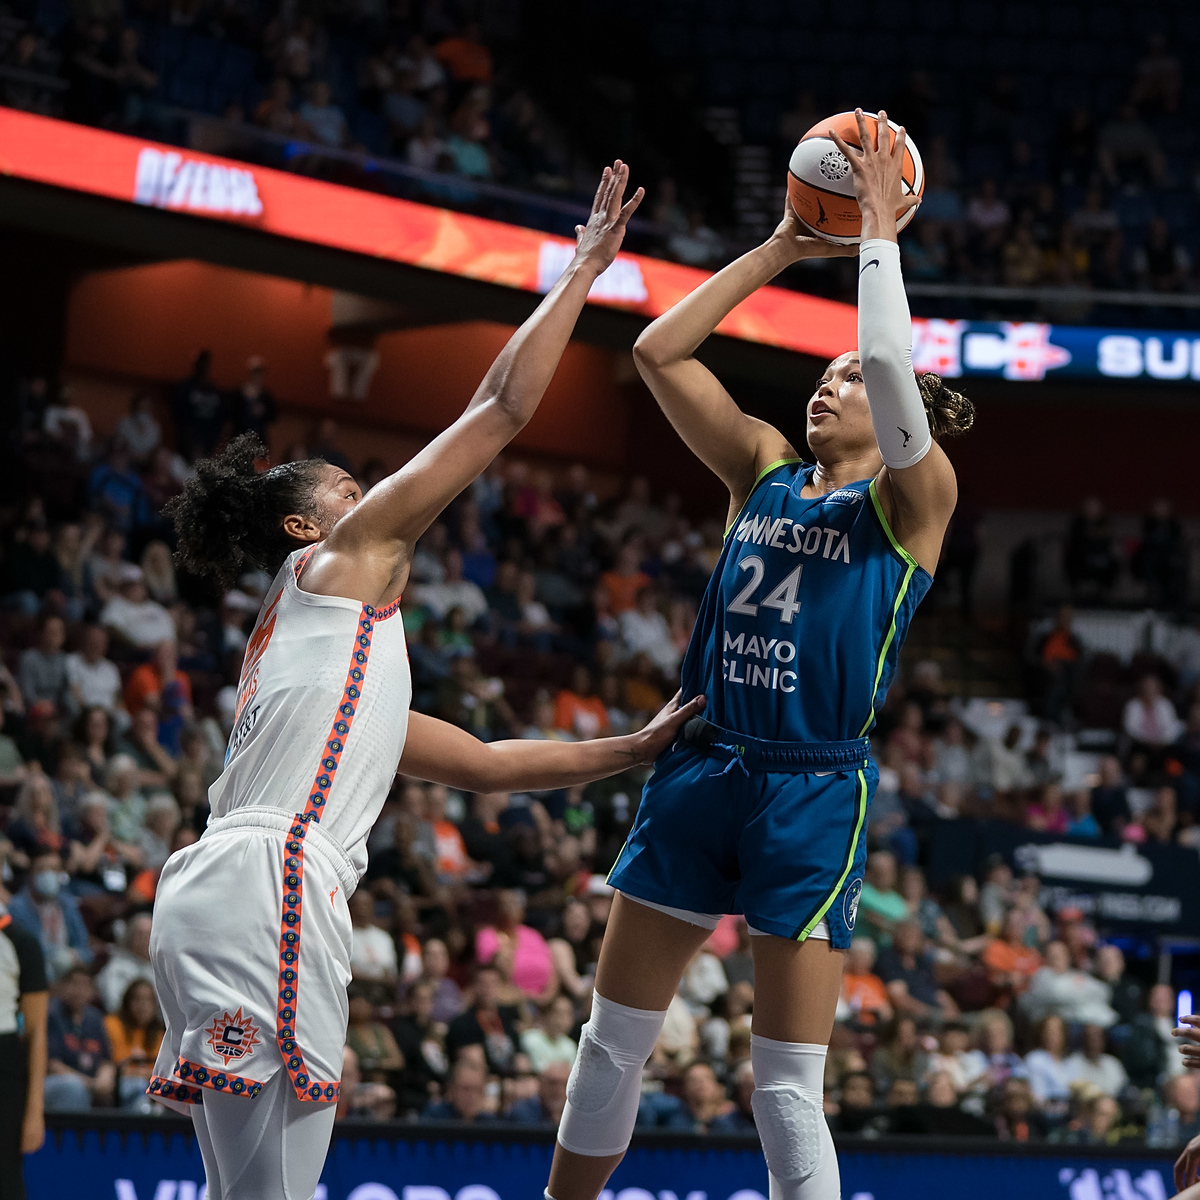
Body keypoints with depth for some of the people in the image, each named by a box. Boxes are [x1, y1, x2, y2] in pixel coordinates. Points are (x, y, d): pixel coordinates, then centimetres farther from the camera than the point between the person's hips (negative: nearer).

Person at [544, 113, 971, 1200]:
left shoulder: (913, 499, -1)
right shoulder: (766, 471, 13)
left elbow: (892, 365, -20)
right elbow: (659, 354, 8)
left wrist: (879, 233, -9)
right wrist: (780, 250, 8)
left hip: (814, 790, -5)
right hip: (701, 769, 5)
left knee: (787, 1087, -6)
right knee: (612, 1045, 9)